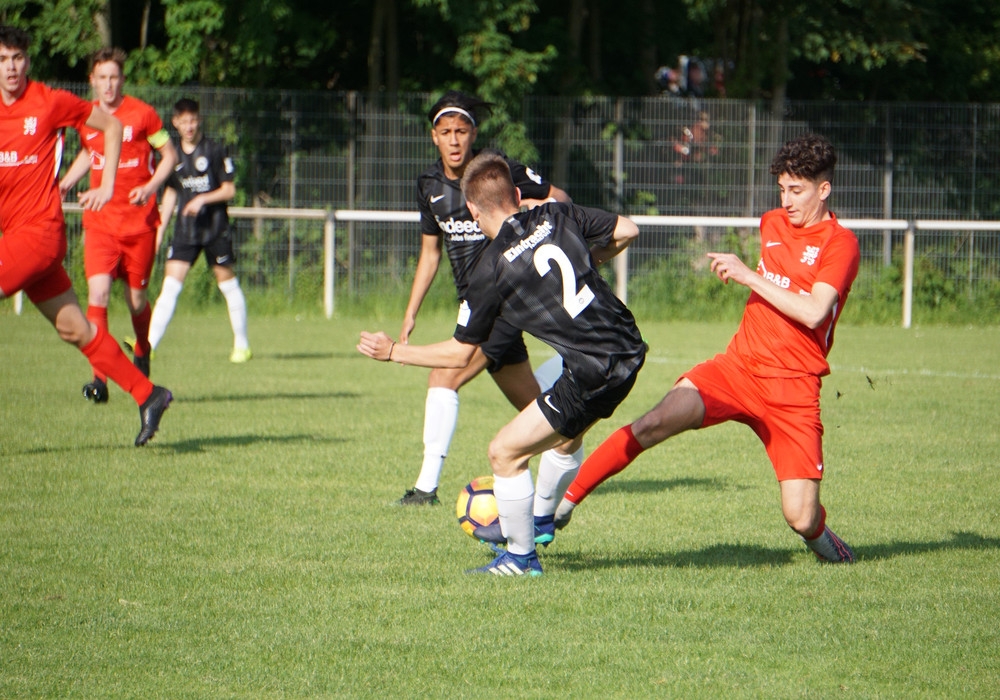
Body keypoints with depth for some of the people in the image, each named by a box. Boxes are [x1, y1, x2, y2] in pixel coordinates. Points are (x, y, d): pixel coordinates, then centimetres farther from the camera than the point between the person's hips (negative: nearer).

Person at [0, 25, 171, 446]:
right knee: (73, 329, 10)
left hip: (39, 229, -6)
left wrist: (107, 187, 2)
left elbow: (111, 125, 6)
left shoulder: (49, 103, -6)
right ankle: (147, 395, 19)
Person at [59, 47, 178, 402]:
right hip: (100, 221, 2)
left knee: (136, 299, 7)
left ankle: (141, 357, 38)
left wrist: (150, 187, -13)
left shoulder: (142, 114, -6)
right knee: (98, 291, -16)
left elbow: (170, 155, 2)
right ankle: (99, 378, -20)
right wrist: (63, 183, 11)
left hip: (140, 222, -2)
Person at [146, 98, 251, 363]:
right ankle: (149, 345, -12)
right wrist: (160, 230, 14)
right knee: (170, 286, -6)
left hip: (215, 227, -3)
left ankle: (242, 345, 16)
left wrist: (203, 199, -19)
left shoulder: (214, 151, -5)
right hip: (185, 229, 3)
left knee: (228, 283, 4)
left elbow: (229, 190, -4)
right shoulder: (173, 155, 7)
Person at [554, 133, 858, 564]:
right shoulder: (772, 224, 14)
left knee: (801, 519, -11)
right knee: (653, 425, -21)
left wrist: (748, 275, -17)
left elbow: (812, 313, -20)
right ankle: (564, 504, -16)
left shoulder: (840, 244, -6)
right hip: (738, 366, 4)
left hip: (793, 390, -4)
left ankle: (820, 537, 27)